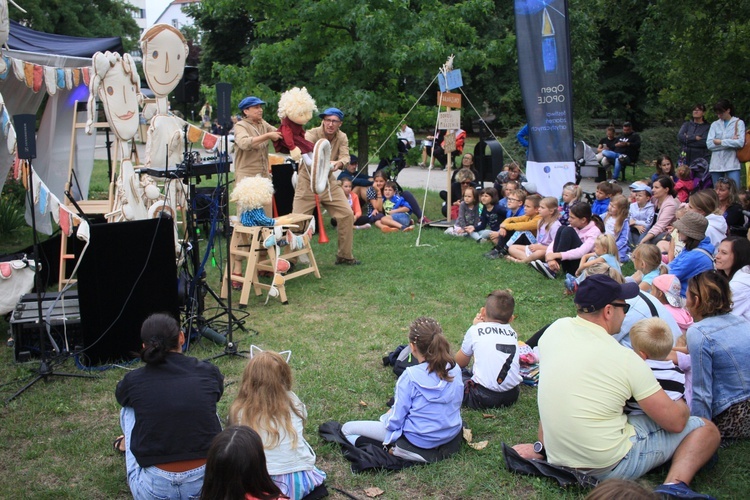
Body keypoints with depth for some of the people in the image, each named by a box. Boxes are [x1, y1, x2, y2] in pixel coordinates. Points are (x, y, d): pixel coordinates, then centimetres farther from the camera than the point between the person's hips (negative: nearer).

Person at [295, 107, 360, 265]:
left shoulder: (342, 138, -2)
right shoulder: (312, 134, -17)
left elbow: (345, 157, -17)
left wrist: (339, 163, -43)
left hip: (328, 182, 4)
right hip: (308, 183, -4)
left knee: (347, 214, -2)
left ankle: (344, 256, 12)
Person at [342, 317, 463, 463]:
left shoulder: (411, 376, -23)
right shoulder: (455, 369, -8)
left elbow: (395, 421, -18)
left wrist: (387, 419, 7)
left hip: (419, 440, -7)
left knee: (347, 428, 1)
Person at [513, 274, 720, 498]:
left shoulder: (555, 329, -5)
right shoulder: (625, 359, -19)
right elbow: (675, 422, -10)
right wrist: (682, 406, 12)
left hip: (557, 459, 7)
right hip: (610, 467, -6)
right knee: (706, 429, 5)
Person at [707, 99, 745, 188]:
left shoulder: (738, 123, 5)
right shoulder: (714, 124, 13)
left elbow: (740, 143, -9)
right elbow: (709, 144, -1)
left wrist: (720, 142, -6)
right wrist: (731, 141, -7)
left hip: (732, 165, -3)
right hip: (716, 165, 3)